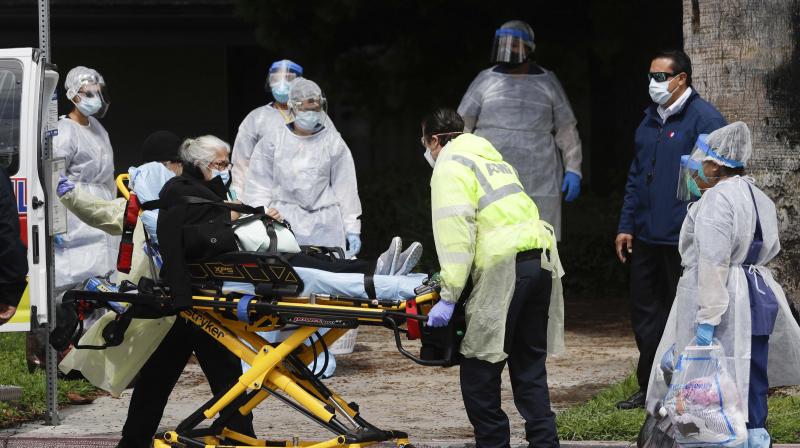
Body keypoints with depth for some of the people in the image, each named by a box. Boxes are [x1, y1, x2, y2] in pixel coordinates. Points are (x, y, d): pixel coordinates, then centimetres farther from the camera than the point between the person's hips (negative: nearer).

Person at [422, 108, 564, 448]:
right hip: (542, 259, 9)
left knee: (480, 370, -3)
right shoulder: (493, 160, 29)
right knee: (530, 366, 13)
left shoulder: (450, 166, 2)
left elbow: (456, 232, -11)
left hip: (504, 267, -9)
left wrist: (449, 295, -13)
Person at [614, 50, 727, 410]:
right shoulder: (650, 119, 14)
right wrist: (626, 226, 15)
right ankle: (650, 387, 22)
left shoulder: (704, 119, -11)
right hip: (646, 237, 8)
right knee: (645, 312, 12)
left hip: (683, 241, -8)